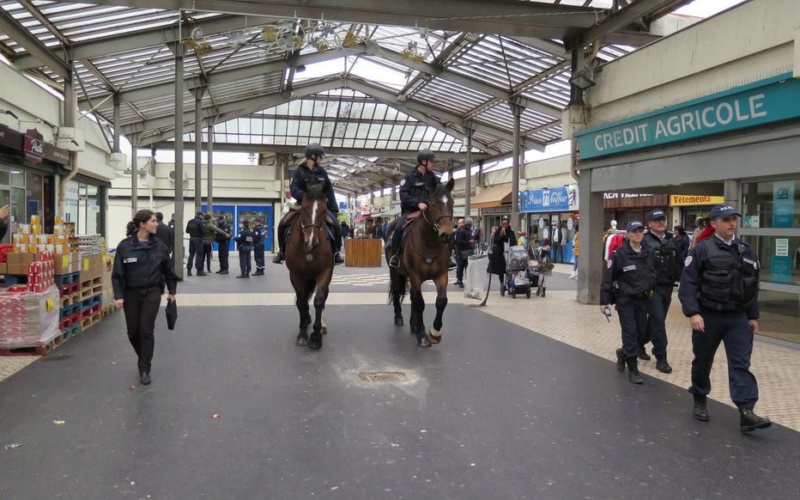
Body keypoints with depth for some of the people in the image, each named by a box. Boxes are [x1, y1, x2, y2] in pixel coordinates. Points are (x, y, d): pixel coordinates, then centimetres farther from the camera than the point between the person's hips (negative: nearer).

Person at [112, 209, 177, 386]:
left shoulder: (159, 245, -3)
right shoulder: (124, 246, -10)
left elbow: (168, 270, 7)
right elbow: (118, 273, -7)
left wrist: (172, 290, 13)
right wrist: (118, 295, -12)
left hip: (152, 292, 0)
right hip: (131, 293, 0)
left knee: (146, 330, -5)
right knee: (133, 332, 8)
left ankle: (144, 369, 6)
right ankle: (144, 360, 35)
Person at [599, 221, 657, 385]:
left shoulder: (649, 253, 4)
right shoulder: (619, 254, -11)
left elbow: (653, 275, 18)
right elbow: (608, 278, -10)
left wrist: (651, 289, 14)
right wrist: (604, 300, -11)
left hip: (643, 300, 5)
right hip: (625, 300, -5)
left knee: (640, 332, 11)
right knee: (630, 333, -5)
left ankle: (623, 353, 37)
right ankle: (633, 370, 4)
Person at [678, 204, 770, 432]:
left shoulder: (746, 251, 8)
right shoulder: (702, 250, -9)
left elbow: (753, 287, 14)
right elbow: (688, 284, -13)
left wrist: (753, 316, 11)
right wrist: (693, 313, -22)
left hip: (737, 318, 4)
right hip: (708, 316, -3)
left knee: (741, 364, -4)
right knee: (703, 361, 11)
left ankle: (746, 413, -7)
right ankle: (700, 401, 30)